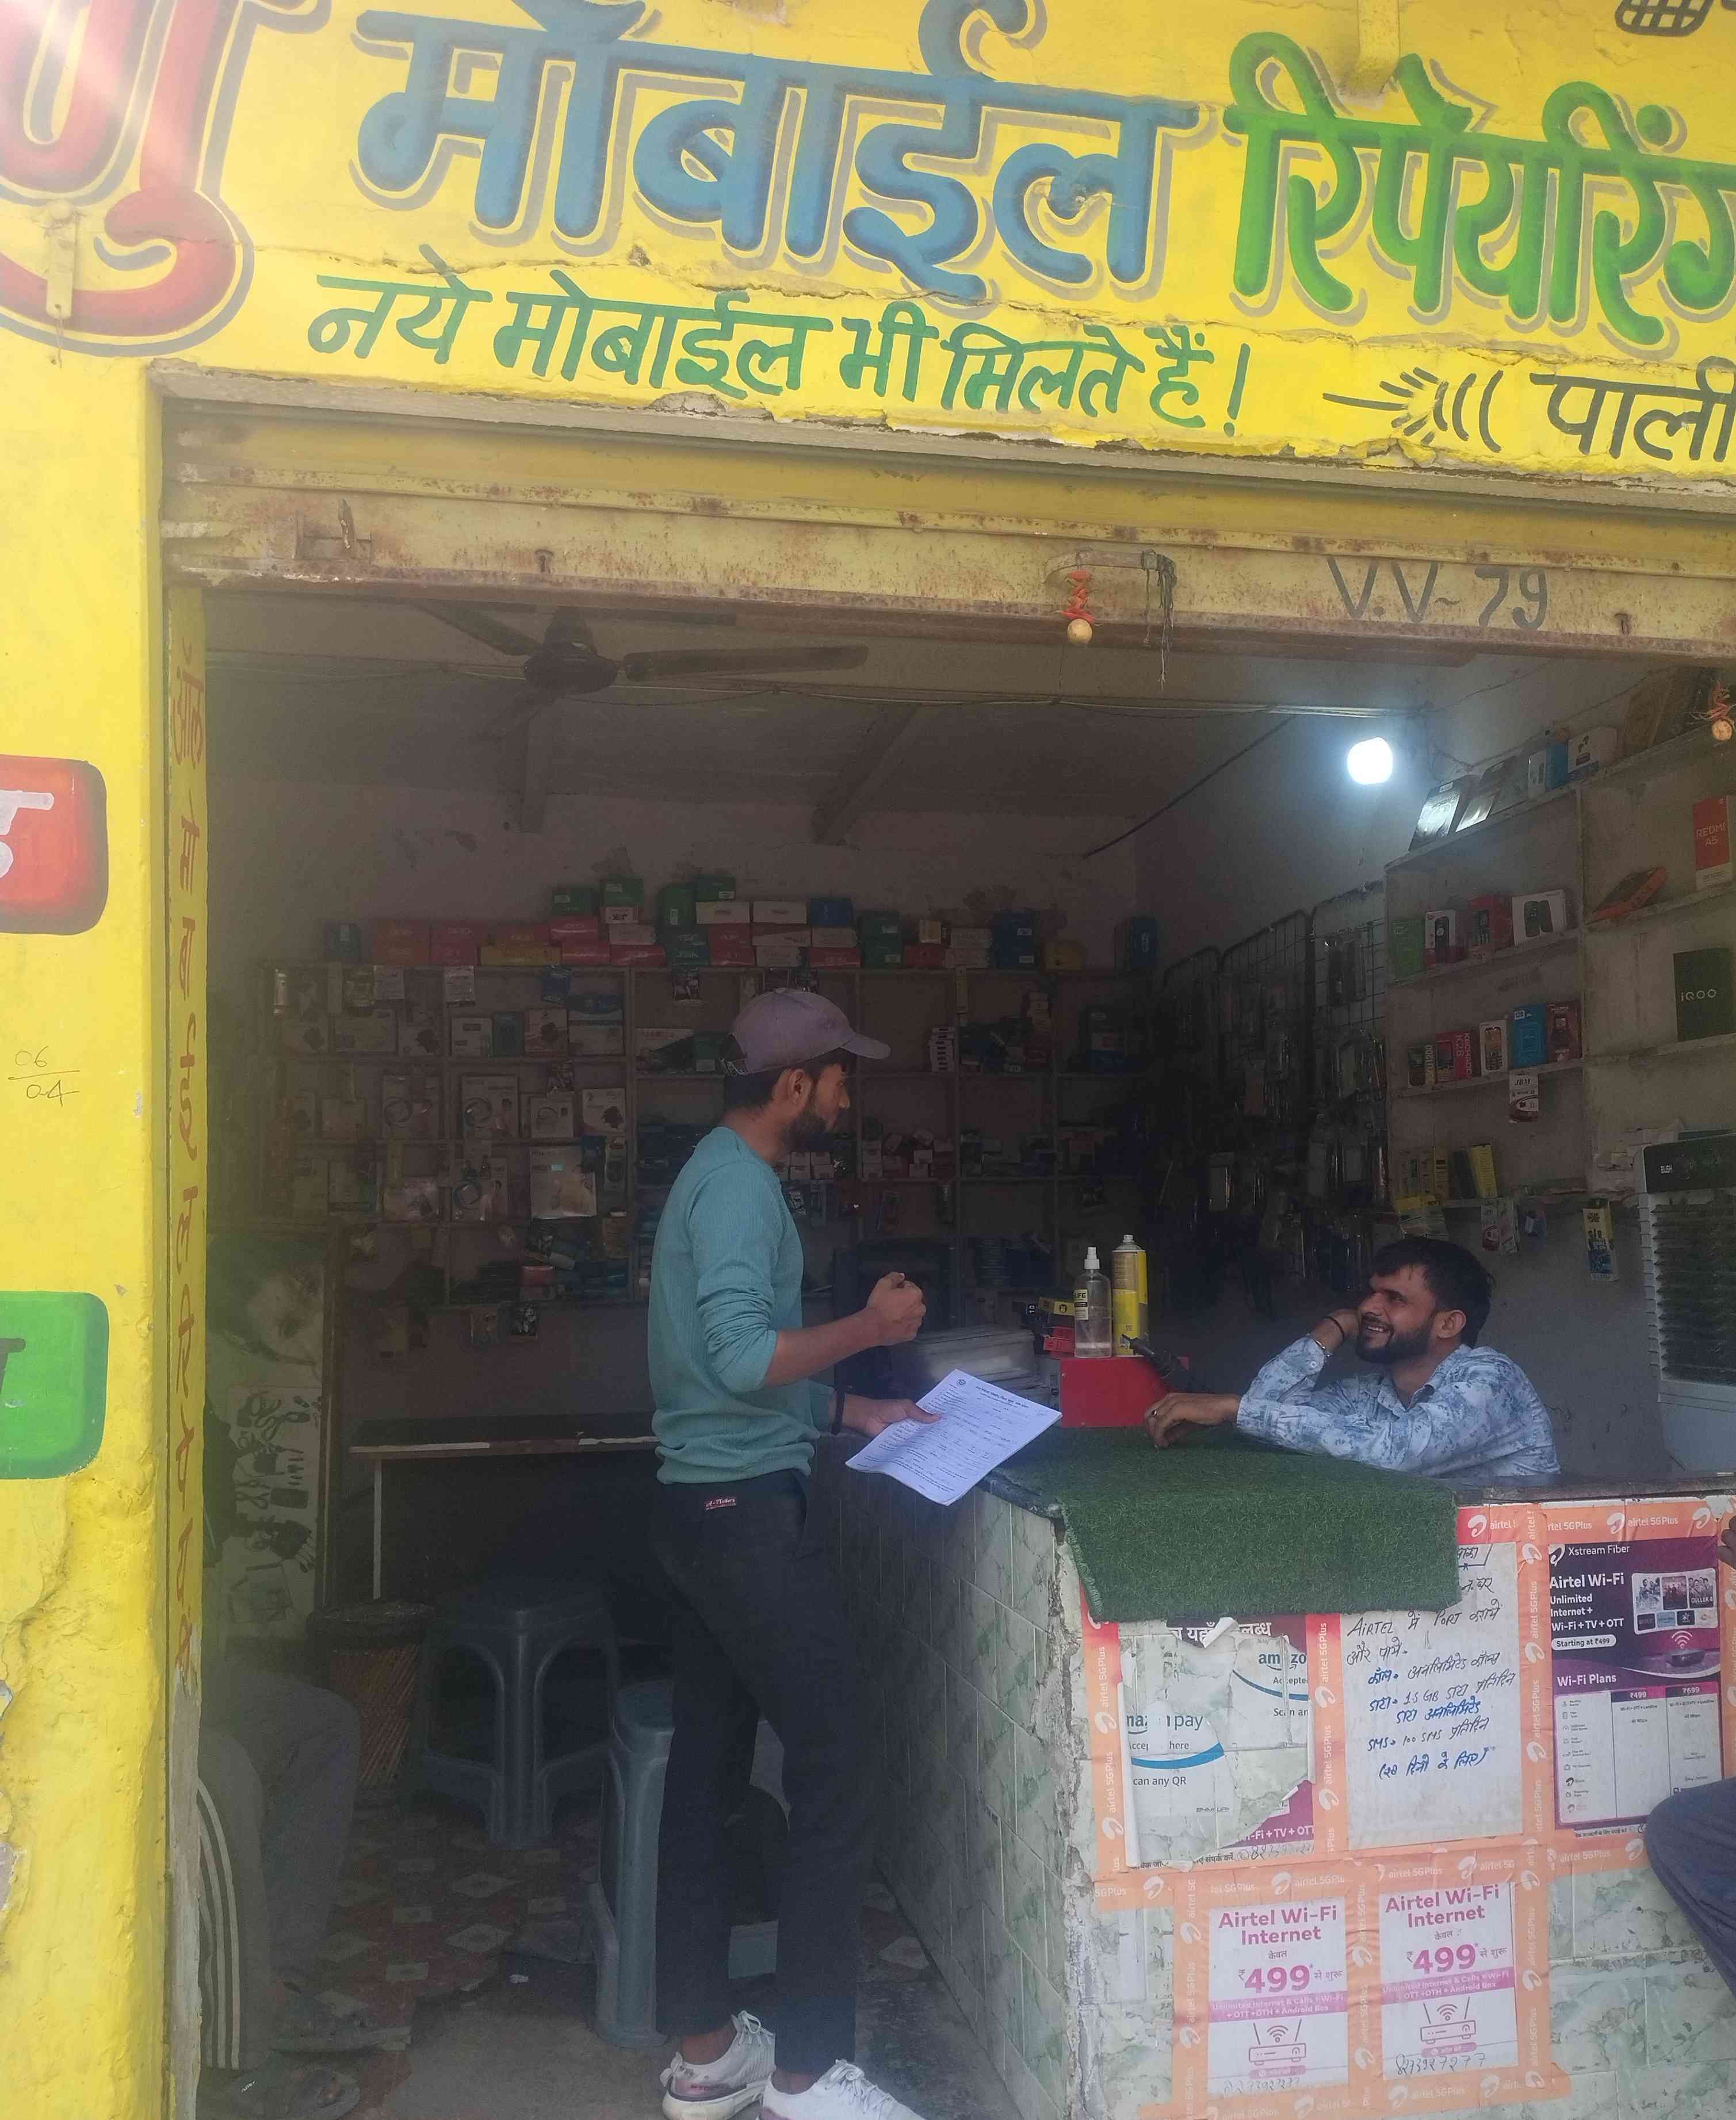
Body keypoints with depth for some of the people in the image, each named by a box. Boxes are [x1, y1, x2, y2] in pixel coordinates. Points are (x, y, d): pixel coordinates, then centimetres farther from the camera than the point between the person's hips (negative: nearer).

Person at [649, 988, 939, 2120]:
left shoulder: (719, 1174, 16)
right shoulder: (741, 1185, -15)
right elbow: (745, 1357, -26)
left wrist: (854, 1411, 16)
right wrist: (871, 1326, -13)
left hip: (707, 1505, 10)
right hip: (751, 1514, -10)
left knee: (708, 1768, 13)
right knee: (836, 1774, -3)